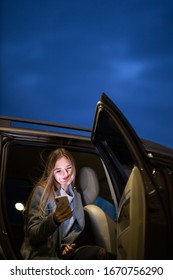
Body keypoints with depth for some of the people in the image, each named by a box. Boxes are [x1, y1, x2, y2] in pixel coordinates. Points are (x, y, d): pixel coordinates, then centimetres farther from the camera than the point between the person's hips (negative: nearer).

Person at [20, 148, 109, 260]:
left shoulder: (76, 195, 12)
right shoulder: (41, 191, -7)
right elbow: (33, 234, -13)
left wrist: (67, 246, -2)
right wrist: (54, 219, -32)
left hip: (63, 252, 6)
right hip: (41, 254, -6)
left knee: (100, 253, -23)